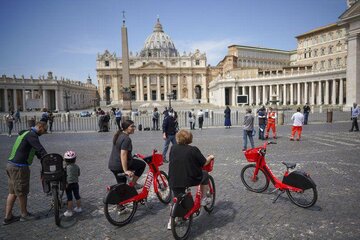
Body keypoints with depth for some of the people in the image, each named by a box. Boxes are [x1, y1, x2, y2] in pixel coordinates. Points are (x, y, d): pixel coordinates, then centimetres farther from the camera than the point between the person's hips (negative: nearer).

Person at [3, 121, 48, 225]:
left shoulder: (26, 133, 18)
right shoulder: (32, 135, -15)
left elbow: (37, 152, 18)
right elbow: (40, 149, -24)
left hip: (11, 165, 10)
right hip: (19, 167, -10)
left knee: (13, 192, 16)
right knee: (22, 192, 6)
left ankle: (8, 217, 22)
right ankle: (24, 214, 21)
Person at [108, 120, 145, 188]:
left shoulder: (118, 135, 11)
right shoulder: (126, 139, -19)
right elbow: (123, 155, -27)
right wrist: (126, 171, -27)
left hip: (112, 165, 9)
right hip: (120, 166, -9)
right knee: (142, 164, 6)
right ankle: (133, 183, 10)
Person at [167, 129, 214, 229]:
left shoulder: (173, 148, 2)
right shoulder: (193, 149, -9)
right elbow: (204, 163, -3)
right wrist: (210, 157, 18)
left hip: (174, 181, 4)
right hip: (190, 179, -3)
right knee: (205, 174, 25)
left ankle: (171, 222, 26)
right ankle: (203, 199, 29)